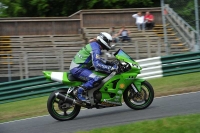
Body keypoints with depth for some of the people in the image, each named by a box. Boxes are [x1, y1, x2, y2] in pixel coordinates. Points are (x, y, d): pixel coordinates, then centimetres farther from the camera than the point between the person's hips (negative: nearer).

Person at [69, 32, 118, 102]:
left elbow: (97, 59, 34)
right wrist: (111, 68, -30)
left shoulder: (94, 45, 16)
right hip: (77, 69, -11)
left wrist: (109, 63, 25)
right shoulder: (95, 49, -17)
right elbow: (97, 64, -29)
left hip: (77, 67, 11)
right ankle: (79, 91, -18)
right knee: (96, 79, -29)